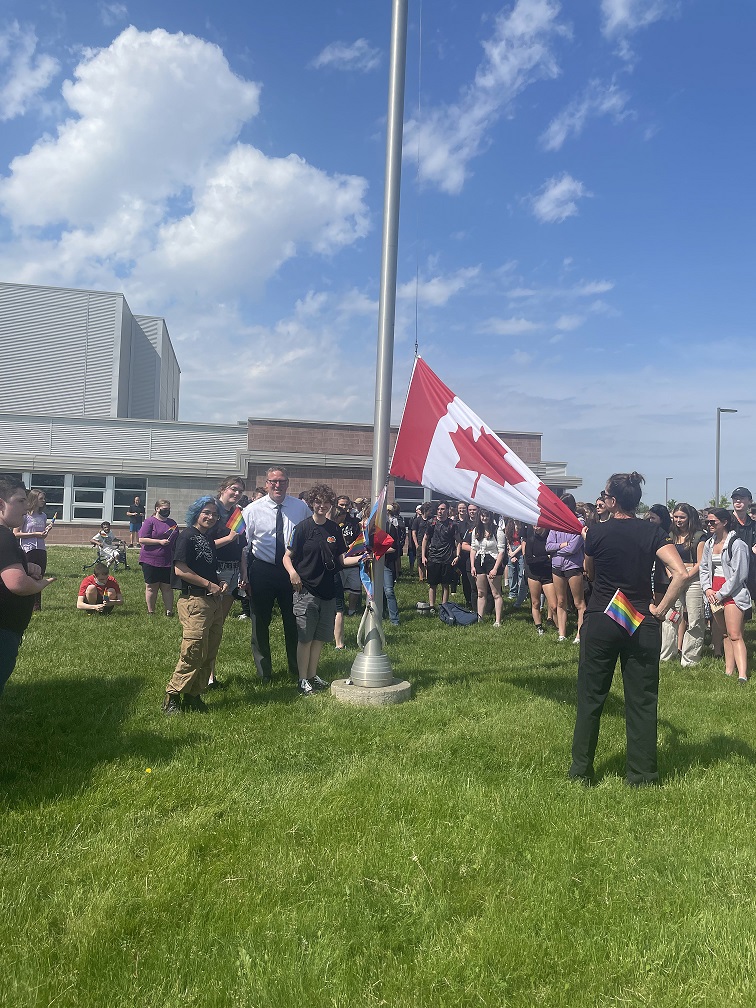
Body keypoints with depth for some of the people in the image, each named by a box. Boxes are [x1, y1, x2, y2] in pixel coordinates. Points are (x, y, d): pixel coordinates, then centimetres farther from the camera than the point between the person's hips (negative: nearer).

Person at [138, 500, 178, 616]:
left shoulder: (172, 523, 14)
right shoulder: (150, 522, -3)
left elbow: (177, 542, 22)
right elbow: (142, 539, -11)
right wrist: (160, 542, -17)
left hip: (168, 561, 4)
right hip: (150, 561, -4)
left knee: (167, 587, 6)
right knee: (151, 587, 5)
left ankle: (169, 611, 10)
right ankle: (150, 612, 15)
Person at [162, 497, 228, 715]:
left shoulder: (208, 539, 18)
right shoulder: (187, 536, -7)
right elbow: (180, 569, -17)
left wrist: (221, 582, 9)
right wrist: (209, 584, -14)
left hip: (214, 601, 9)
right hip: (195, 601, -9)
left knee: (209, 654, 11)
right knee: (193, 653, -9)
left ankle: (194, 696, 21)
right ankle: (171, 697, 3)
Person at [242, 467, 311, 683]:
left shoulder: (301, 507, 0)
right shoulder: (253, 510, -5)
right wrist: (243, 572, -9)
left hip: (292, 570, 1)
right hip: (262, 570, -1)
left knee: (293, 621, 11)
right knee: (260, 621, 10)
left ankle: (296, 669, 28)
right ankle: (264, 671, 27)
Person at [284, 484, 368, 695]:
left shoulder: (334, 529, 8)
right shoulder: (303, 527, -6)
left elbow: (342, 559, 10)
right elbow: (287, 557, -7)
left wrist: (360, 558, -6)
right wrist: (292, 572, -26)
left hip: (327, 590, 5)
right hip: (306, 591, -5)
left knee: (320, 637, 12)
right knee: (305, 638, 0)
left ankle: (313, 676, 26)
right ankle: (303, 680, 12)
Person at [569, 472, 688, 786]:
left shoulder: (597, 532, -7)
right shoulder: (652, 532, -3)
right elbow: (681, 573, -15)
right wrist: (660, 609, -7)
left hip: (600, 621, -1)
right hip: (642, 625, 1)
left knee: (590, 697, 11)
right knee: (642, 700, 11)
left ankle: (581, 770, 20)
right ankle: (642, 774, 19)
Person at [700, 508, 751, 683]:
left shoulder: (736, 544, -11)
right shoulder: (709, 544, 11)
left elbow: (738, 575, -13)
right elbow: (703, 568, 15)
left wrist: (721, 594, -13)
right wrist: (707, 588, 0)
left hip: (732, 593, -7)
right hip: (714, 594, 7)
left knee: (735, 635, -14)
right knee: (725, 634, 11)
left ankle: (743, 676, -17)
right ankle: (728, 671, 15)